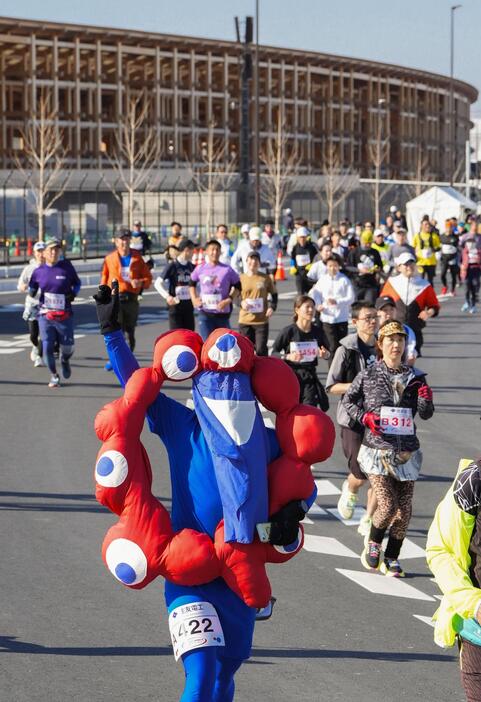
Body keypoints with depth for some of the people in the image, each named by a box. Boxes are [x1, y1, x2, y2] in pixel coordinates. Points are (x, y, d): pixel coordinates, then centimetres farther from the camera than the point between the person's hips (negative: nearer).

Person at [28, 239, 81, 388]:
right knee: (47, 346, -3)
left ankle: (65, 360, 40)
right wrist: (32, 291, -6)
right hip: (45, 314, 1)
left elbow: (77, 282, 9)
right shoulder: (39, 271, 1)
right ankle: (54, 375, 16)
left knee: (67, 346, 3)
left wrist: (73, 293, -7)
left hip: (65, 315, -1)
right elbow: (32, 288, 15)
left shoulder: (66, 267, -3)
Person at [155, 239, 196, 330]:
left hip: (188, 305, 6)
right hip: (175, 304, -6)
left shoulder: (192, 267, 7)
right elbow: (157, 283, -12)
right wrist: (167, 296, -27)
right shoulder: (172, 266, -9)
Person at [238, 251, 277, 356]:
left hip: (261, 320, -1)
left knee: (261, 349, -4)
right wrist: (241, 303, -13)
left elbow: (274, 294, 10)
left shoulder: (265, 278, 2)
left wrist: (272, 307, -7)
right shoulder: (241, 278, 3)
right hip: (245, 320, 1)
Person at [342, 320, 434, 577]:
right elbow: (348, 400, 10)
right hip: (377, 450, -3)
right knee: (387, 505, -12)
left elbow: (426, 414, 8)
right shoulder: (368, 376, -1)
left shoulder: (415, 377, 6)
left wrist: (425, 399, -13)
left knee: (404, 509, 2)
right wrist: (364, 416, -7)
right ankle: (373, 543, 18)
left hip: (406, 452, 3)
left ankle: (391, 559, 18)